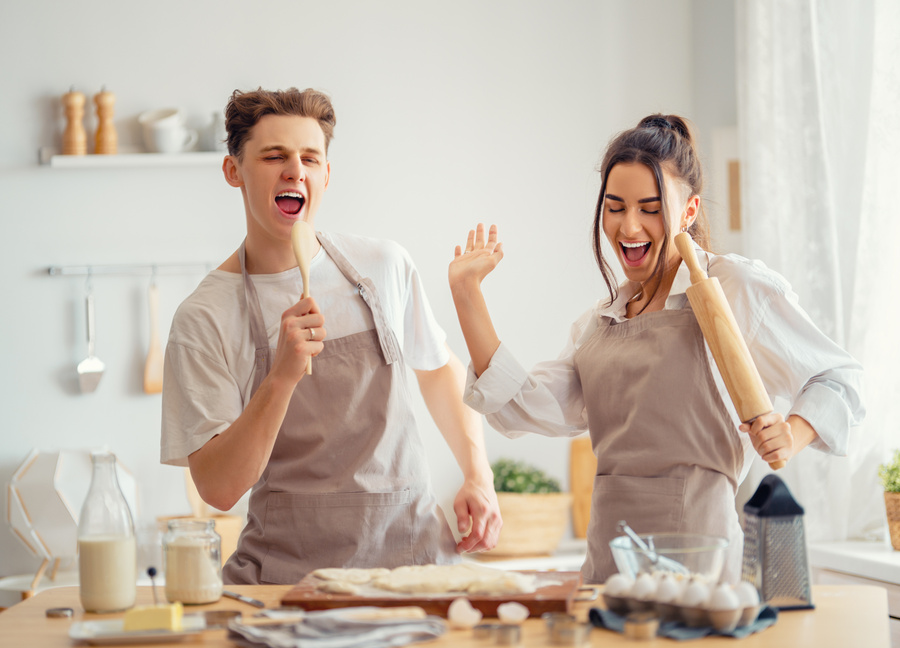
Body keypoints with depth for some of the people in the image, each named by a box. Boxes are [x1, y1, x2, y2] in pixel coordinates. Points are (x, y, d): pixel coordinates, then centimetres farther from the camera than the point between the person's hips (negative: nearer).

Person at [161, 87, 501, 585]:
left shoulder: (384, 265, 7)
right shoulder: (203, 318, -4)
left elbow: (438, 367, 25)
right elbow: (218, 488, -9)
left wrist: (478, 476, 13)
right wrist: (282, 377, -21)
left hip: (415, 552, 2)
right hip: (291, 572, -2)